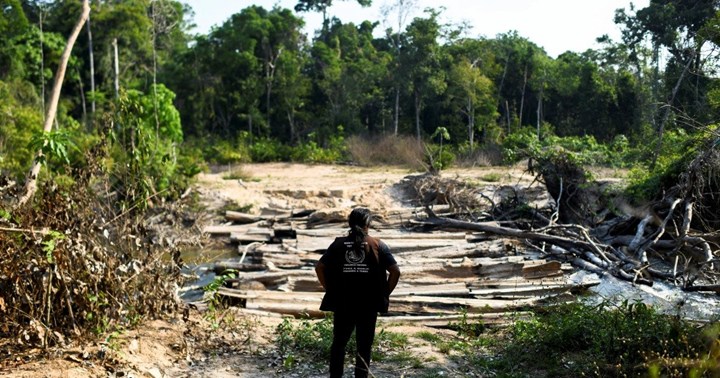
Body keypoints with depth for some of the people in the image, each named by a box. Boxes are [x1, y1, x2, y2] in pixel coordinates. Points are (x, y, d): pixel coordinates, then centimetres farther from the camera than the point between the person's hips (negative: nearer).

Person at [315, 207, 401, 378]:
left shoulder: (338, 244, 2)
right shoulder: (377, 245, -2)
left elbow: (319, 267, -1)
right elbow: (395, 271, -7)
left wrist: (329, 290, 6)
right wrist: (385, 294, 3)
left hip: (342, 303, 2)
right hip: (369, 304, -1)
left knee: (339, 342, 16)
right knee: (364, 346, 8)